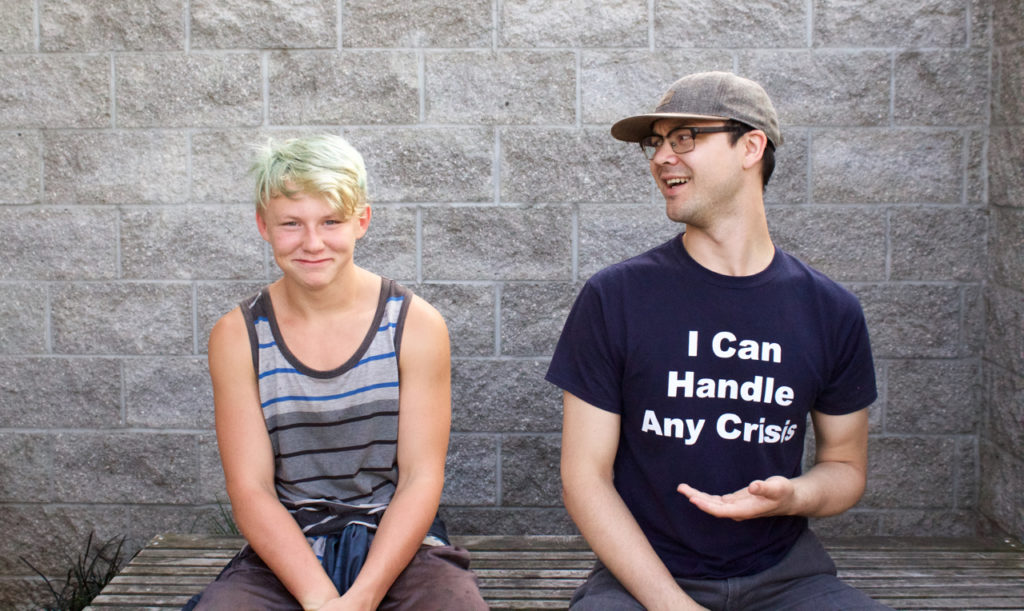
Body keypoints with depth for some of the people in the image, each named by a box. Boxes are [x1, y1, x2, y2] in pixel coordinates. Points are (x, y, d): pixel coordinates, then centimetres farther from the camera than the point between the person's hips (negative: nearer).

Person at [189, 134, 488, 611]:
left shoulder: (416, 324, -3)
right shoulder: (237, 336, 0)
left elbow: (421, 479, -5)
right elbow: (251, 490, -4)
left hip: (401, 547, 0)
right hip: (285, 554, 0)